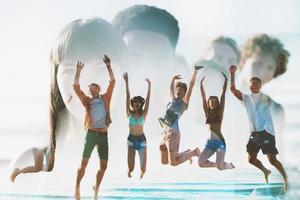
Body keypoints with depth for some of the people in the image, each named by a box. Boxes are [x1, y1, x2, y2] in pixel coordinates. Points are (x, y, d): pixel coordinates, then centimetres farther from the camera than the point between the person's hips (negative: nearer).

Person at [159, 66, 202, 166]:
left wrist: (195, 71, -5)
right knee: (164, 161, 12)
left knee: (173, 163, -10)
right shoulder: (173, 99, 18)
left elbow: (191, 85, -5)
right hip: (165, 132, 8)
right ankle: (186, 153, 30)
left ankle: (194, 152, 10)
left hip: (173, 133, -8)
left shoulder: (184, 101, 0)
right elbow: (171, 88, 37)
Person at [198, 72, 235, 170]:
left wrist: (225, 81, -4)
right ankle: (216, 164, 14)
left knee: (220, 166, -19)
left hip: (219, 142, -4)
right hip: (209, 143, 4)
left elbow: (223, 95, -1)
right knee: (200, 163, -14)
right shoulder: (207, 113, 12)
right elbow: (203, 98, 9)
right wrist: (201, 84, 5)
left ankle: (229, 165, 18)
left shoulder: (220, 112, 4)